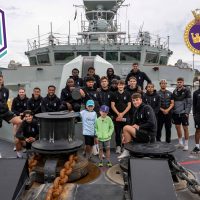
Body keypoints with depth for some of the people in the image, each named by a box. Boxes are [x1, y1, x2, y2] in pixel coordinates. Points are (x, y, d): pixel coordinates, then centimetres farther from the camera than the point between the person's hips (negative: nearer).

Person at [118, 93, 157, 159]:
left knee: (126, 128, -17)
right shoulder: (136, 111, 13)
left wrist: (139, 127, -14)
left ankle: (126, 151, -8)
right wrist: (125, 134, -3)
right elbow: (134, 124, 12)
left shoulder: (147, 108, -10)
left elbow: (151, 123, -21)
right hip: (143, 133, 9)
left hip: (149, 135, -9)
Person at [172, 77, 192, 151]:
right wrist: (173, 111, 7)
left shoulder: (186, 90, -4)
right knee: (177, 127, 10)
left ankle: (186, 144, 11)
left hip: (184, 113, -5)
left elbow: (189, 102, -8)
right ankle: (180, 143, 25)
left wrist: (187, 112, -15)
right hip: (176, 113, 5)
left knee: (185, 128, 1)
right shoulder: (175, 91, 10)